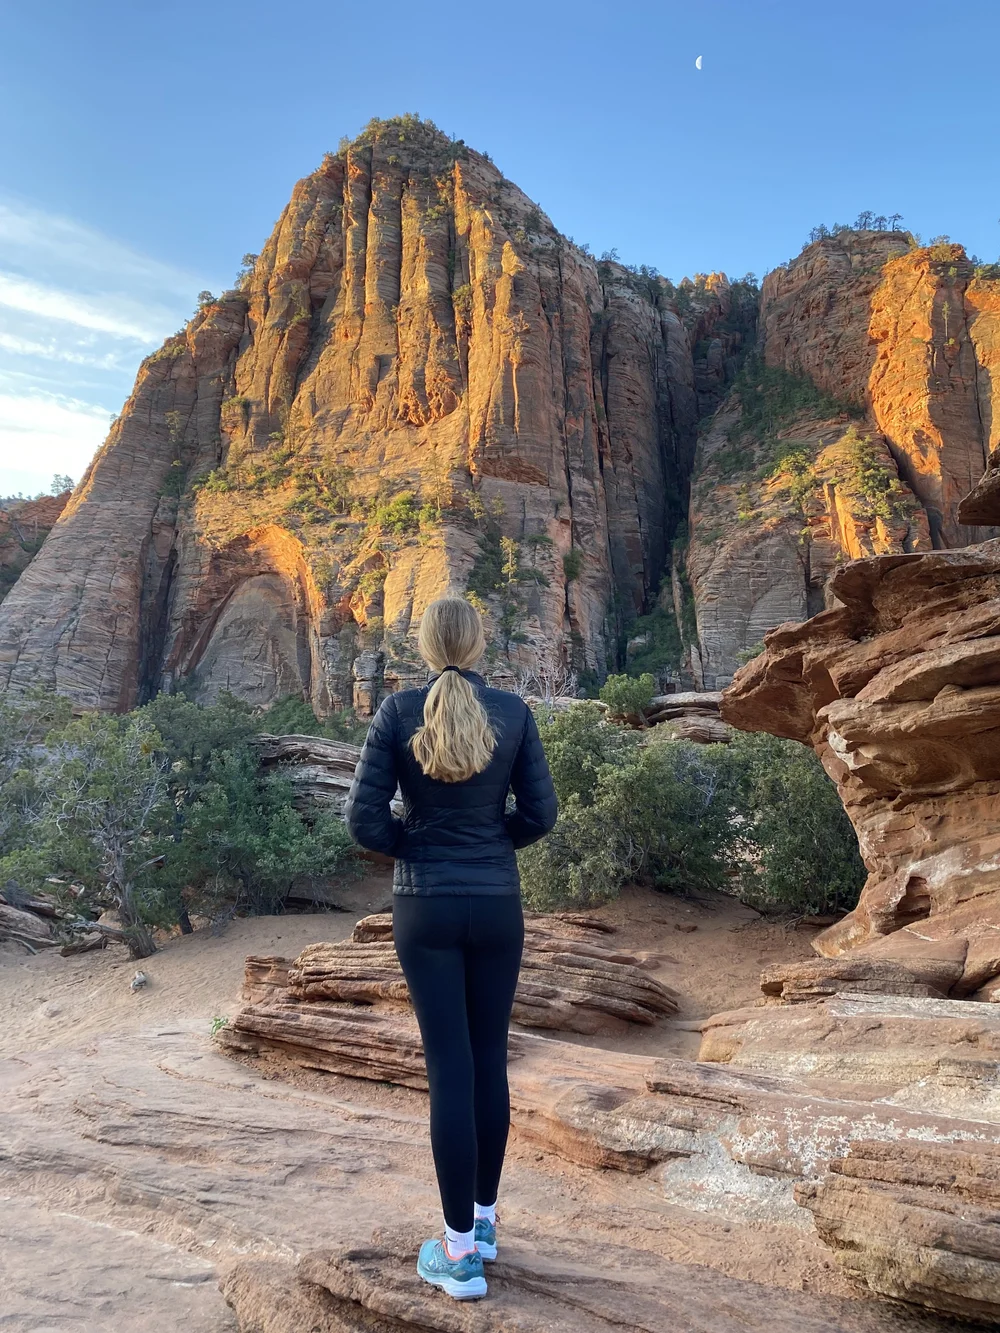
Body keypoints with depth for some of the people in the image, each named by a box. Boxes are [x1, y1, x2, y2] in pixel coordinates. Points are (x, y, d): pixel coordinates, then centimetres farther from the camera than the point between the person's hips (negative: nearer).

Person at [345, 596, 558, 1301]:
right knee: (490, 1060, 16)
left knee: (449, 1068, 5)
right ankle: (484, 1216, 32)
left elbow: (365, 818, -9)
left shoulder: (397, 711, -8)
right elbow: (540, 813, -3)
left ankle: (461, 1251, 13)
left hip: (425, 909, -1)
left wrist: (418, 847, 8)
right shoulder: (514, 711, -5)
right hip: (498, 907, 1)